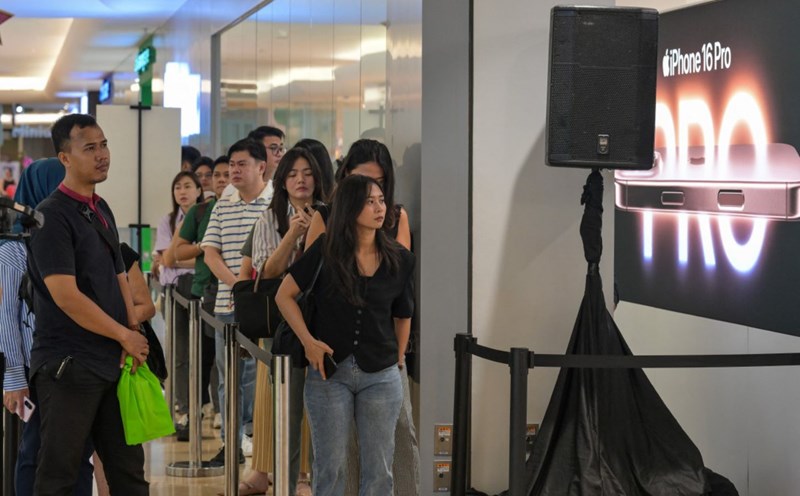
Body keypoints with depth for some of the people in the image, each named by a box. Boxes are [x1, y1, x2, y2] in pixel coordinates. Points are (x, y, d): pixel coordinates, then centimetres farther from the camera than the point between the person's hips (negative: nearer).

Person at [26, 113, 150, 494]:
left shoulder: (101, 210, 13)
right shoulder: (52, 216, -13)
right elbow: (66, 295, -20)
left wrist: (133, 332, 1)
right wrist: (125, 335, -12)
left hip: (112, 362, 8)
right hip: (68, 365, -8)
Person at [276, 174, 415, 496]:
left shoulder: (400, 259, 0)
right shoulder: (324, 251, -5)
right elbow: (284, 295, 1)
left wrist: (398, 359, 10)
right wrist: (308, 341, -7)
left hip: (381, 376, 2)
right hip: (329, 372, -1)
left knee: (378, 469, 4)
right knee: (330, 466, 5)